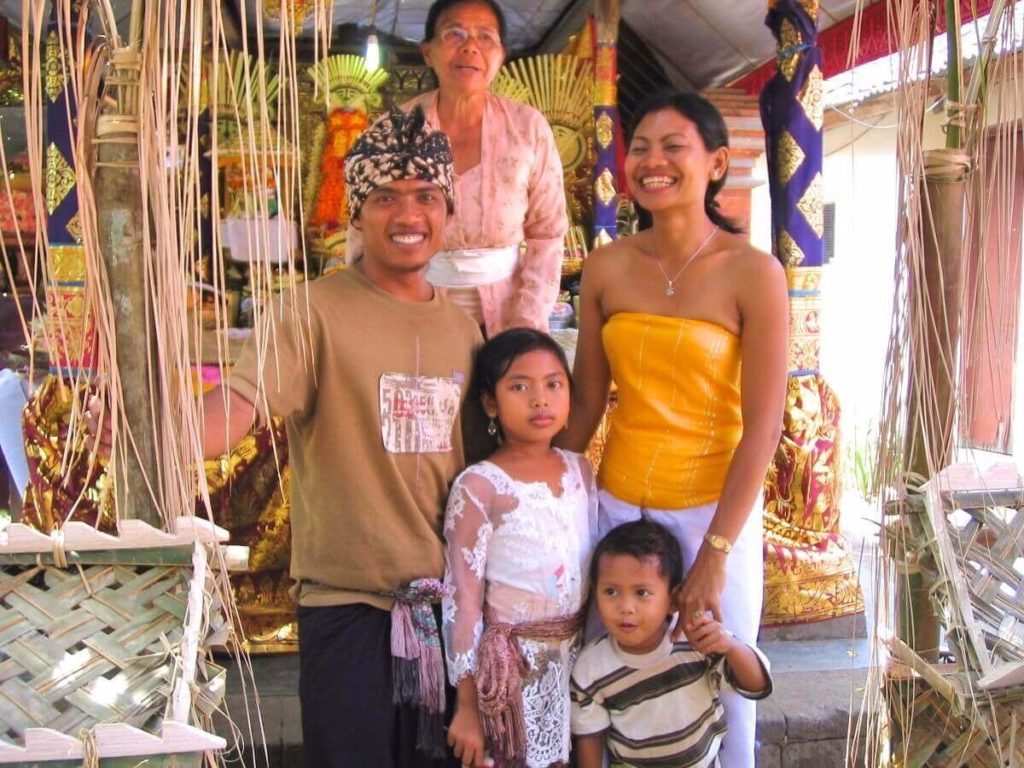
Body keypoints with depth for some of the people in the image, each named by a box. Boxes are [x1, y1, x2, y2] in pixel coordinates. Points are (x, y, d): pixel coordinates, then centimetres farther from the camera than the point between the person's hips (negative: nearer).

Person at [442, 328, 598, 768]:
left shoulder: (581, 472, 1)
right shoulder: (479, 487, -15)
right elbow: (462, 602, -13)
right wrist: (467, 706, -11)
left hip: (579, 653, 5)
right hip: (513, 661, -5)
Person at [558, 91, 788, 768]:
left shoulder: (752, 272, -10)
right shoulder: (607, 267, 1)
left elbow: (763, 426, -12)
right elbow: (586, 401, 7)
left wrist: (714, 553, -15)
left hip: (713, 509, -3)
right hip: (617, 502, 3)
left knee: (718, 695, 10)